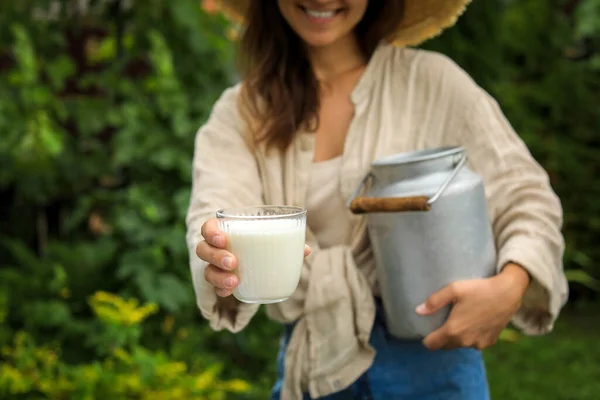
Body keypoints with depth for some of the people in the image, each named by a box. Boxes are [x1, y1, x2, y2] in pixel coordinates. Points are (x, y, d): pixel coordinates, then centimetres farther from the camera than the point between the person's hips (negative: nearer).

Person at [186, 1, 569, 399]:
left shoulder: (430, 80, -6)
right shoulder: (239, 112, 0)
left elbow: (526, 198, -7)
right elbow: (219, 211, -16)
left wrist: (509, 288, -27)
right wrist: (224, 263, -40)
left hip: (426, 355, -2)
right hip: (310, 365, 2)